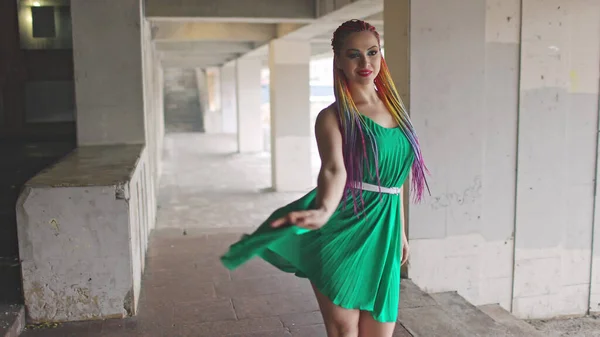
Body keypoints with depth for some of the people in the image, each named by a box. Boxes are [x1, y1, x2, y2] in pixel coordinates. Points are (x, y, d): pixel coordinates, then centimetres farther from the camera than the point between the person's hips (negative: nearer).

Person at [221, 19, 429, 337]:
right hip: (341, 231, -5)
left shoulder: (393, 107, 11)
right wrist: (323, 211, -46)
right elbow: (334, 169, -26)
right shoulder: (333, 116, -8)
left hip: (382, 234, 6)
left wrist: (399, 229, 23)